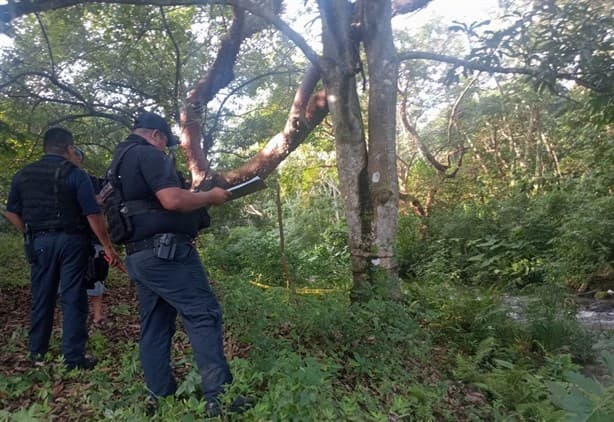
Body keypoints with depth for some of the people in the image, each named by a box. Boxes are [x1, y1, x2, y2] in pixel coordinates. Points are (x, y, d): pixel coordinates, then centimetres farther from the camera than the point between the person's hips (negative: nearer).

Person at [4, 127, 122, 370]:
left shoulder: (23, 175, 7)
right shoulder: (75, 174, -9)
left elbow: (12, 213, 11)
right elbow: (93, 215, -14)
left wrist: (31, 235, 19)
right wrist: (108, 247, -9)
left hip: (40, 242, 4)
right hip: (70, 241, -4)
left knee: (41, 298, 16)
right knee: (73, 299, 1)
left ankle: (37, 352, 28)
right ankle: (74, 357, 4)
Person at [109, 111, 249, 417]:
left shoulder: (119, 160, 21)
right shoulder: (149, 154, -9)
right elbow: (173, 200, -22)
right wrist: (210, 196, -7)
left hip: (137, 255, 10)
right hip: (164, 252, -10)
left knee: (154, 326, 12)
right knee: (204, 314, -7)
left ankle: (161, 397, 18)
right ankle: (219, 395, -8)